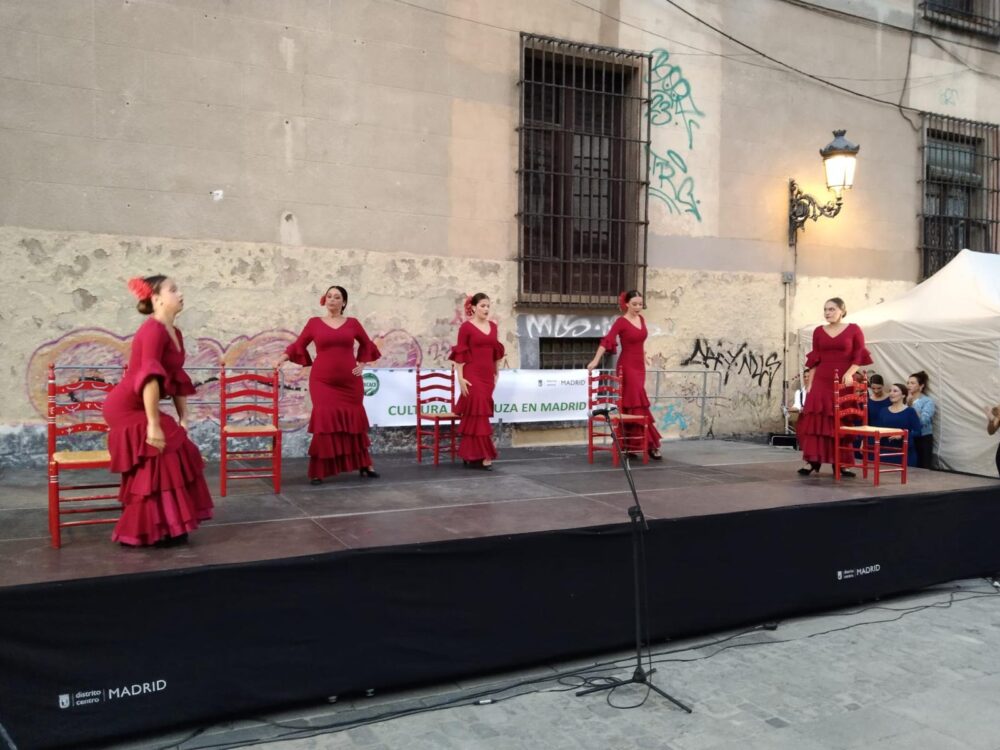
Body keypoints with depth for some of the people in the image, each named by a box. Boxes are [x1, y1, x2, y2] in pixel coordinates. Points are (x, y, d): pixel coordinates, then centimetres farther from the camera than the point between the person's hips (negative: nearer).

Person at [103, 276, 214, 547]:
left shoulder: (175, 333, 8)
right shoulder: (153, 330, -21)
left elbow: (178, 379, 12)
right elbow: (149, 377, -29)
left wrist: (183, 417, 8)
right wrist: (154, 424, -31)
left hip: (138, 408, 9)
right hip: (126, 409, -9)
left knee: (172, 456, 7)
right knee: (155, 463, -8)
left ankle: (164, 528, 15)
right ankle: (148, 532, 2)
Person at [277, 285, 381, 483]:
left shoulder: (353, 323, 6)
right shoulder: (314, 323, 4)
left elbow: (367, 344, 19)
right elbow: (298, 345, 4)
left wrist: (362, 364, 9)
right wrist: (282, 358, -10)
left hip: (349, 381, 2)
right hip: (322, 381, -1)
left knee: (354, 420, 9)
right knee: (324, 421, -9)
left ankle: (365, 465, 22)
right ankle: (318, 471, -2)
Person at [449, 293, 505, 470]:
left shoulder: (493, 326, 12)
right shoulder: (466, 327, -6)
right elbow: (460, 354, -8)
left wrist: (496, 373, 17)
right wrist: (460, 378, -13)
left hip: (487, 376, 6)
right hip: (472, 376, -6)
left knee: (473, 415, 10)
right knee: (478, 414, -6)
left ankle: (470, 455, 17)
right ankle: (482, 456, -3)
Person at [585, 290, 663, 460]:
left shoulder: (641, 319, 10)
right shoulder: (621, 322, -11)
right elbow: (607, 341, -21)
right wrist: (595, 360, -30)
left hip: (639, 365, 7)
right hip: (627, 365, -7)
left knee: (630, 404, 8)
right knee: (638, 404, -9)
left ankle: (629, 444, 12)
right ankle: (650, 444, -9)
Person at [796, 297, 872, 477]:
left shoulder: (853, 330, 3)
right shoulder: (818, 331, 10)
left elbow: (859, 356, -1)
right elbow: (814, 360, 9)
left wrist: (849, 373, -17)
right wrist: (810, 384, 3)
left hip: (844, 382, -2)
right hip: (821, 381, 2)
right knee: (816, 420, -6)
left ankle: (841, 463, 8)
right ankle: (812, 461, -4)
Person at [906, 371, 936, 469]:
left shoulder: (928, 401, -5)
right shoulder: (905, 400, 8)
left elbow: (923, 420, -20)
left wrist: (911, 406, -20)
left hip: (923, 438, -4)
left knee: (923, 468, 0)